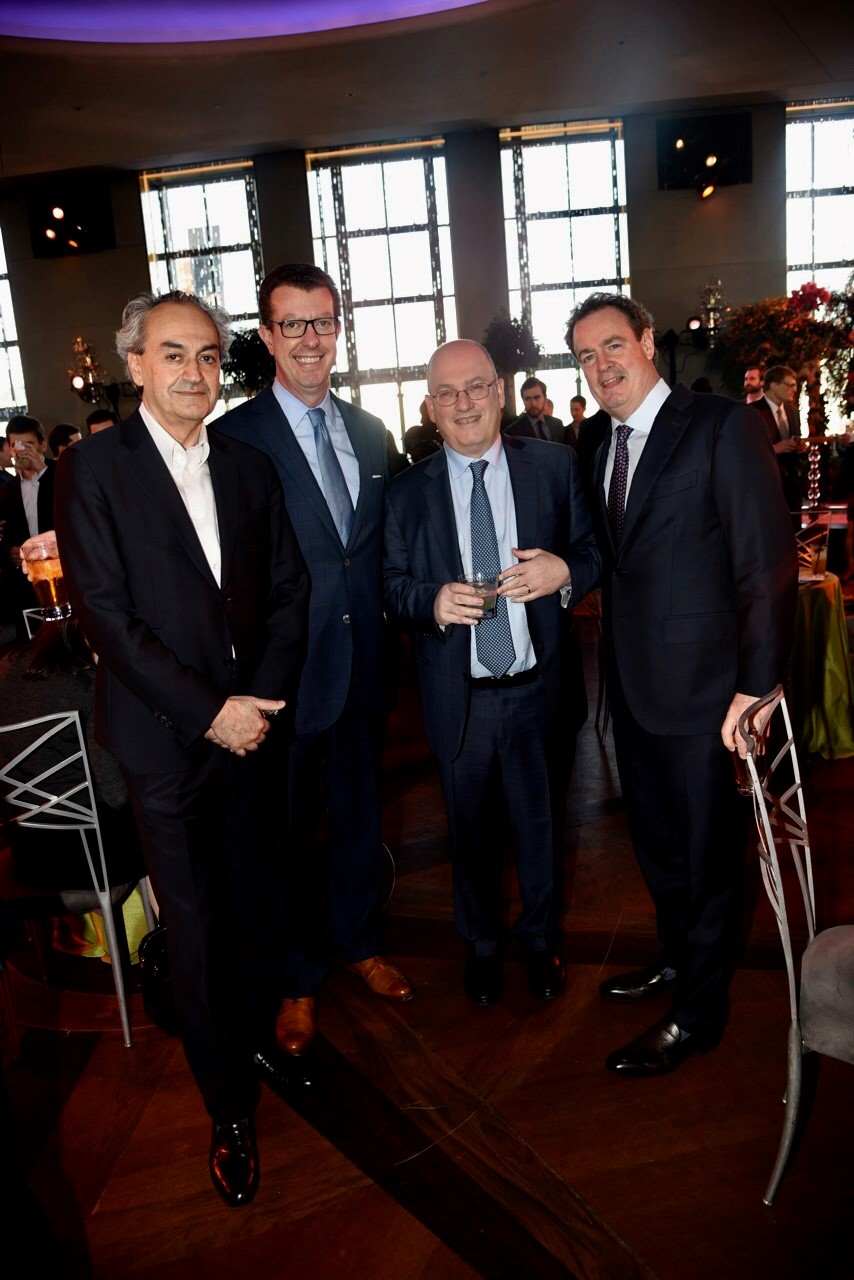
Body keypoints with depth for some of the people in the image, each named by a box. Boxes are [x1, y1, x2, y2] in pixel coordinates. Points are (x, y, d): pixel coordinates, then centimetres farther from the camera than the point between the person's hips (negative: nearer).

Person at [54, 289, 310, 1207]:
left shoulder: (248, 467, 9)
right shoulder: (93, 468, -5)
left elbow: (287, 590, 8)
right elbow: (105, 615, -12)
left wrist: (263, 697, -6)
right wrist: (210, 711, -14)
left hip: (251, 723, 4)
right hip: (166, 738, -3)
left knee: (257, 909, 11)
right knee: (196, 931, 7)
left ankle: (261, 1039, 37)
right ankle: (229, 1110, 26)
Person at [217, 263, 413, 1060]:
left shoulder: (370, 434, 8)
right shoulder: (234, 438, -10)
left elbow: (380, 551, 11)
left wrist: (380, 635, 4)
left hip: (361, 665, 6)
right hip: (286, 672, -5)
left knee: (359, 814, 20)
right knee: (288, 830, 11)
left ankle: (357, 942, 43)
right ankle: (298, 979, 33)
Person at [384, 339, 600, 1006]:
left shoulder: (554, 466, -1)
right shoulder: (407, 492, -1)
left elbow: (594, 550, 3)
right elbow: (393, 586, 1)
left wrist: (565, 571, -18)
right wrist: (434, 601, -20)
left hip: (536, 685, 0)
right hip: (458, 694, 0)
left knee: (540, 819, 18)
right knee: (470, 826, 17)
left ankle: (541, 939, 44)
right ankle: (482, 944, 42)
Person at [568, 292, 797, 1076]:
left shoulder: (723, 426, -12)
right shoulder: (599, 446, 9)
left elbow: (769, 564, -15)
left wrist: (757, 685, -18)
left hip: (701, 688, -7)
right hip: (633, 686, 7)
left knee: (706, 855, 10)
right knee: (656, 843, 22)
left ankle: (697, 1014, 29)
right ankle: (679, 959, 45)